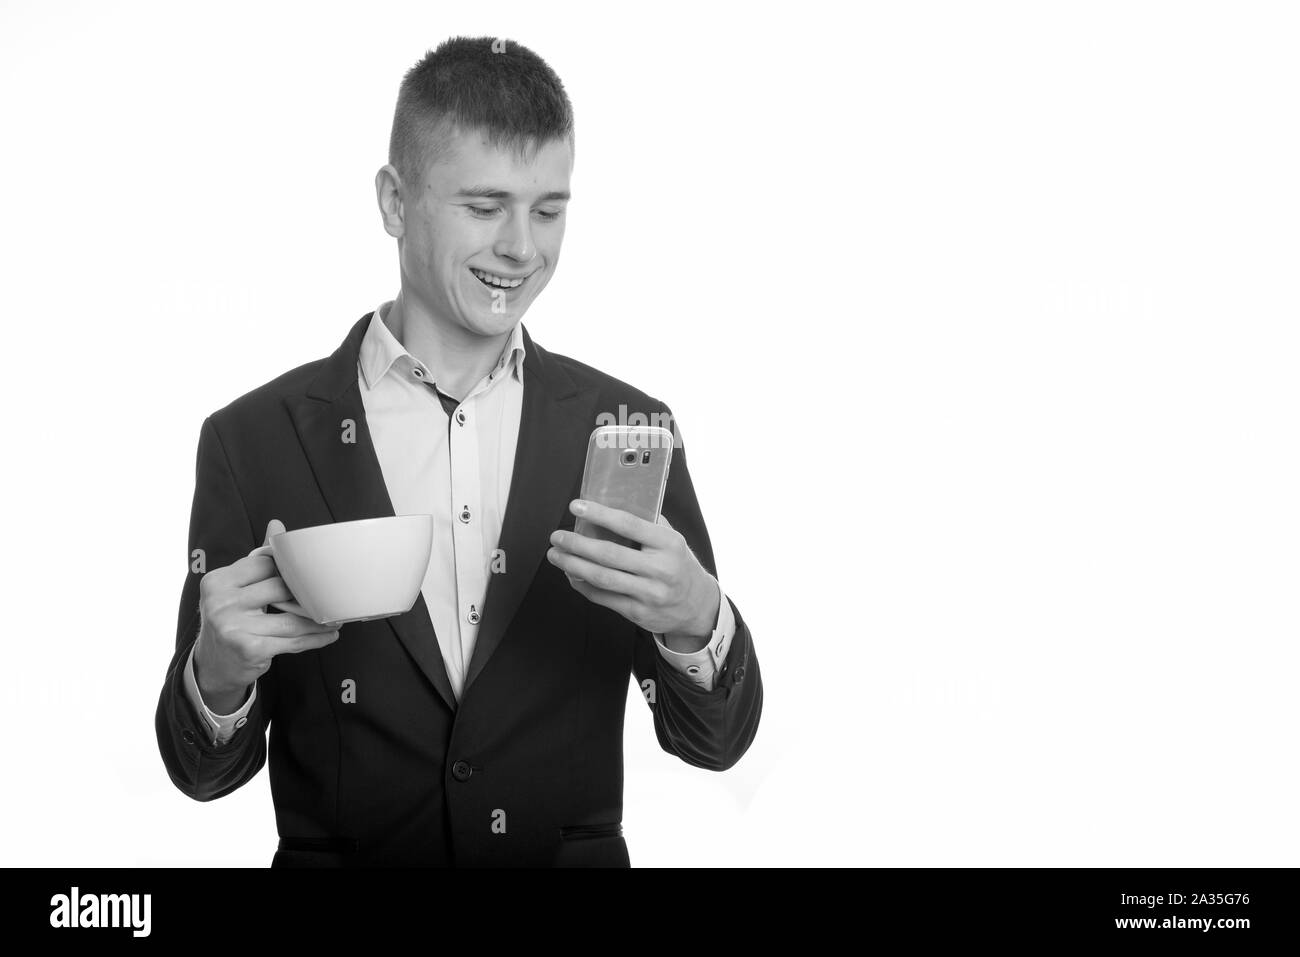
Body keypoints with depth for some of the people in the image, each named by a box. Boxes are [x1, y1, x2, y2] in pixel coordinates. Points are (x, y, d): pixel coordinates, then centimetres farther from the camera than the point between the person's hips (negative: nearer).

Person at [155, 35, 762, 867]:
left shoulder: (629, 430, 0)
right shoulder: (253, 440, -4)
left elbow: (717, 740, 2)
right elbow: (206, 770, 1)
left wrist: (696, 622, -17)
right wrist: (218, 677, -19)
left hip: (577, 852, 1)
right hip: (340, 856, -1)